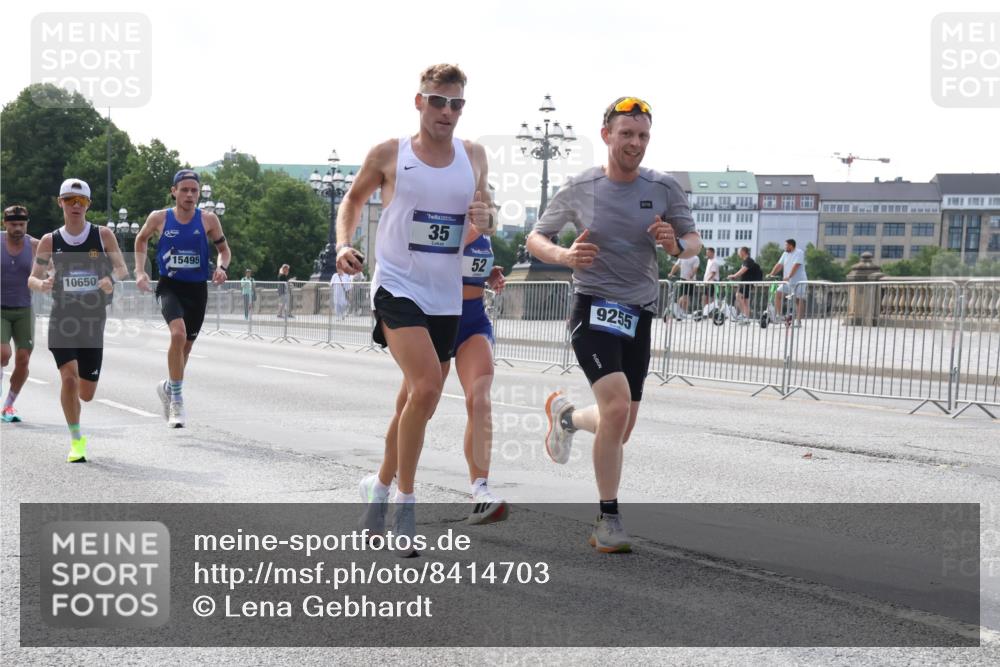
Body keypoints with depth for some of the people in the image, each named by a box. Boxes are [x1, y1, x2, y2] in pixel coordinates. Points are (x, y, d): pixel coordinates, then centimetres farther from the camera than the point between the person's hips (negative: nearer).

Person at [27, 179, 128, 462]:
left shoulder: (103, 235, 0)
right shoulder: (50, 241, 1)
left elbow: (122, 269, -1)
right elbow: (32, 278, 6)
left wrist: (111, 280, -24)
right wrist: (42, 284, -18)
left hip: (93, 321, 1)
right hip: (62, 319, -1)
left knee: (86, 394, 5)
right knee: (69, 377, -20)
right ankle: (76, 441, -4)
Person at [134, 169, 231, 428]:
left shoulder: (208, 220, -2)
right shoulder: (159, 218, -3)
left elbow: (224, 249, 10)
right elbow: (141, 240, 16)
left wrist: (221, 268, -11)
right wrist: (140, 271, 6)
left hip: (197, 289, 3)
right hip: (169, 286, -2)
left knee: (186, 346, 13)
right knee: (178, 334, -27)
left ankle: (168, 387, 43)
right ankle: (176, 400, -18)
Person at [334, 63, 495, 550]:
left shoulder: (474, 156, 9)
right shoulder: (389, 154, -2)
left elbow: (485, 224, 20)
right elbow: (353, 199, 12)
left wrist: (485, 223, -5)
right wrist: (344, 244, -6)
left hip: (446, 298, 5)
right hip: (397, 287, -5)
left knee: (419, 404, 13)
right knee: (425, 386, -24)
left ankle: (381, 485, 34)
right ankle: (404, 500, -10)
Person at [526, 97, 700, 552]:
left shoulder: (664, 189, 0)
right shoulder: (579, 189, -4)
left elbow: (694, 243, 8)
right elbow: (535, 238, 5)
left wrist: (676, 244, -16)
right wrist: (564, 255, -16)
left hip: (639, 315, 4)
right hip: (593, 308, -4)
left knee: (620, 430, 11)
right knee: (617, 407, -24)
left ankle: (566, 414, 46)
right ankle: (608, 519, -11)